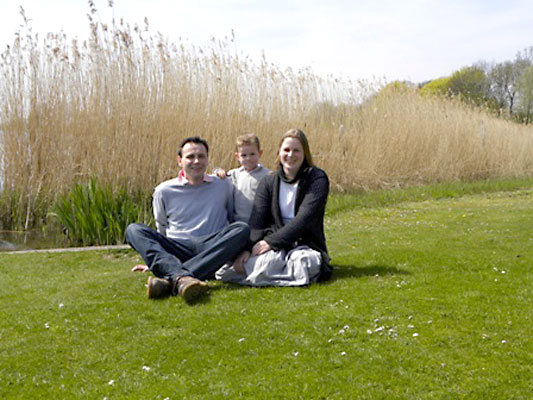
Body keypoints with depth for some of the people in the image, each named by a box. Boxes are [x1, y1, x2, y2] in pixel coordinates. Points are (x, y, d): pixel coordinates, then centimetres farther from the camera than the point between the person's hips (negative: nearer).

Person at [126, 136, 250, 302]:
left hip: (211, 252, 0)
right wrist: (154, 259, 18)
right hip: (174, 253, 0)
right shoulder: (164, 191, 11)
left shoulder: (223, 186, 12)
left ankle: (169, 279, -43)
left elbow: (234, 221, 18)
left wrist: (239, 250, 6)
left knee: (242, 229, -28)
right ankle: (181, 277, -50)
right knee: (134, 230, -20)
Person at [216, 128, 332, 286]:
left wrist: (270, 241, -22)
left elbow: (304, 219, -14)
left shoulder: (317, 179, -1)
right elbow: (257, 219, -4)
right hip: (274, 247, -1)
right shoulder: (268, 182, 9)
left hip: (306, 245, 1)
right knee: (265, 263, -37)